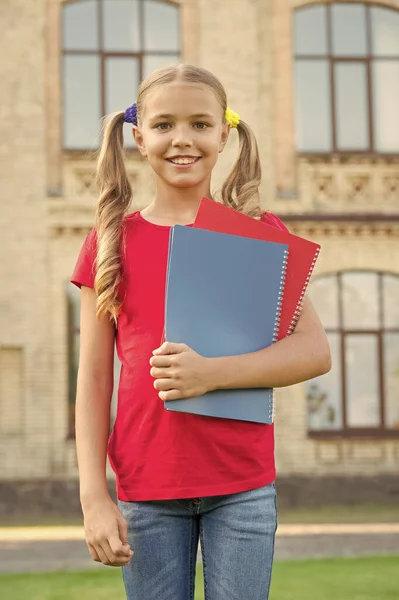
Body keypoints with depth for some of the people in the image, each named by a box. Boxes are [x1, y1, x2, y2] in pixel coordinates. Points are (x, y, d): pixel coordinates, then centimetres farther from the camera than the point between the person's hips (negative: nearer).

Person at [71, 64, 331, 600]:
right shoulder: (111, 241, 5)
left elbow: (316, 351, -5)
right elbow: (94, 378, 3)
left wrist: (211, 373, -19)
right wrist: (94, 496, -4)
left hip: (243, 485, 0)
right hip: (145, 488, 1)